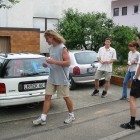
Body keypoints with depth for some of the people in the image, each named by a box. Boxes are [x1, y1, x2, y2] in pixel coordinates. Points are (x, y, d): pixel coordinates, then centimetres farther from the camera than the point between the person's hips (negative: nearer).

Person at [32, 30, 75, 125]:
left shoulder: (62, 48, -14)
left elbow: (68, 62, -19)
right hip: (52, 78, 7)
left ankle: (71, 115, 27)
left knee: (66, 97, 7)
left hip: (62, 79, -7)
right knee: (47, 96, 5)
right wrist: (47, 63, 0)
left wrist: (54, 62, -25)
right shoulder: (51, 48, 9)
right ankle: (43, 118, 12)